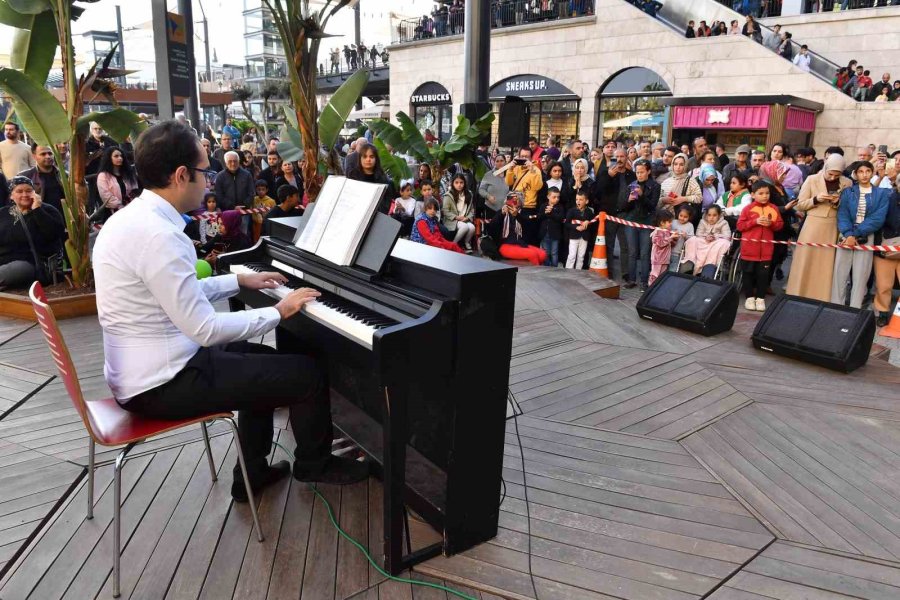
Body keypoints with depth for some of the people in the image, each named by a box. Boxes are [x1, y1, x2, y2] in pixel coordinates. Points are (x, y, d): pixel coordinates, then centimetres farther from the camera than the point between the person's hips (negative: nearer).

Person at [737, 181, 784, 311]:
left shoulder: (773, 209, 3)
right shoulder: (748, 208, -4)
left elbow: (780, 224, 7)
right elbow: (740, 225, -8)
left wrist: (771, 223, -14)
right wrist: (755, 221, -18)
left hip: (766, 249, 1)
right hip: (749, 249, -1)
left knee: (763, 274, 5)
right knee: (748, 273, 7)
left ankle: (760, 298, 15)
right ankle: (749, 297, 18)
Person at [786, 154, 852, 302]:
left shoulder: (847, 183, 4)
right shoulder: (812, 180, -2)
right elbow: (800, 205, 1)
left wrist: (838, 202, -11)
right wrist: (816, 199, -16)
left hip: (832, 229, 2)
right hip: (812, 226, -1)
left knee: (826, 265, 3)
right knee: (804, 263, 0)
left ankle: (822, 301, 12)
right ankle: (798, 299, 9)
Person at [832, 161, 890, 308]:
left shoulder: (882, 193, 5)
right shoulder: (848, 192, 7)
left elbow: (878, 219, -6)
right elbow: (842, 214, -4)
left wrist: (856, 233, -15)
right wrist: (849, 234, -19)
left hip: (866, 238, 0)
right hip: (846, 236, 1)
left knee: (860, 275, 1)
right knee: (840, 273, -2)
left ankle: (854, 311, 7)